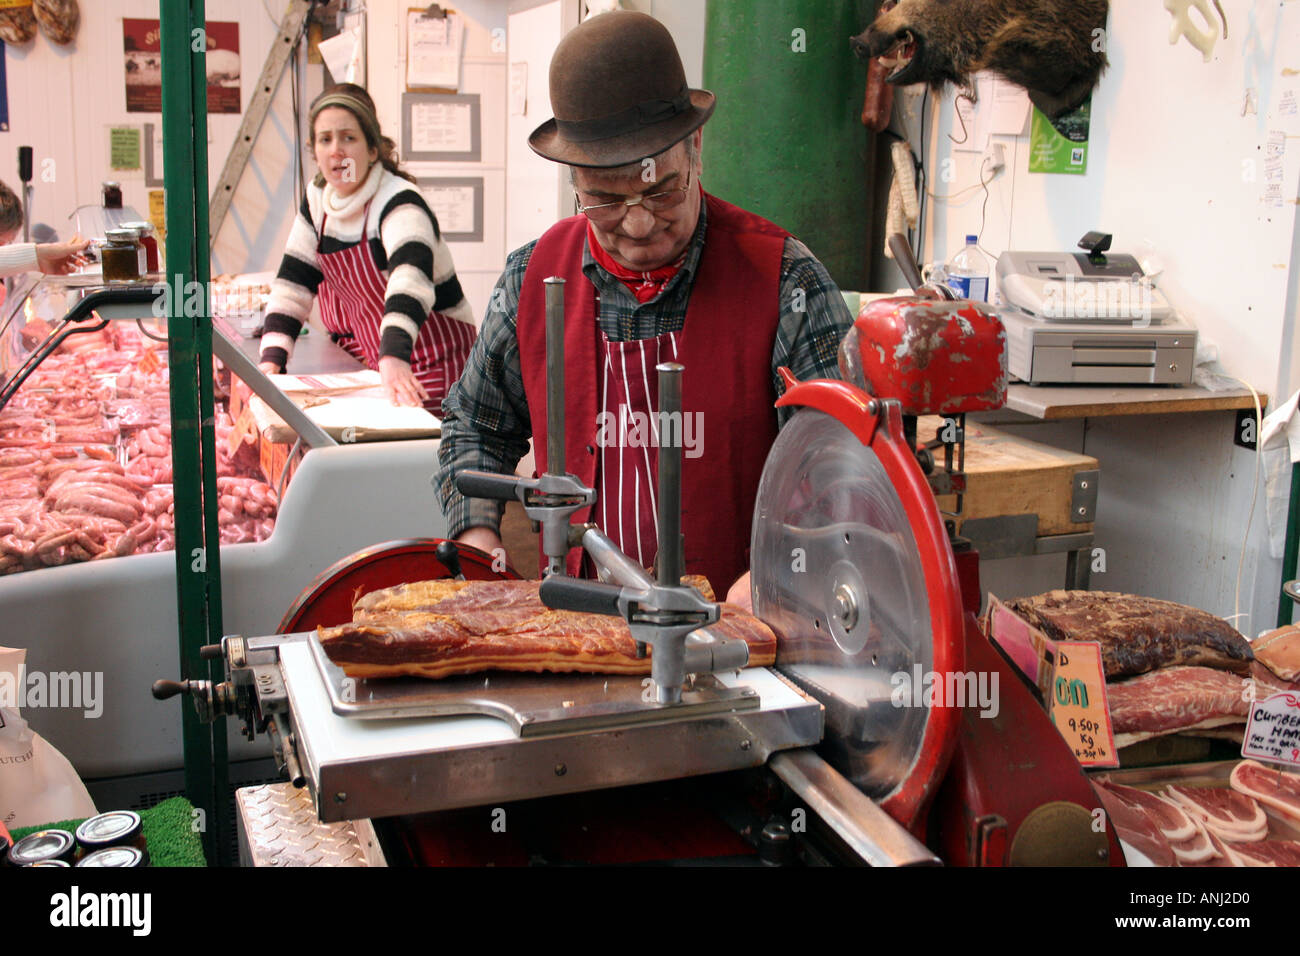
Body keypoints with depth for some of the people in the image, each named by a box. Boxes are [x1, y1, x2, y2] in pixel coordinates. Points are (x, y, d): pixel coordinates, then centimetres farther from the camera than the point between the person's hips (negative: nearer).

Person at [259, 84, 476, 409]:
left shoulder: (399, 203, -18)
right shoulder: (317, 201, 4)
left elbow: (409, 281, -37)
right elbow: (292, 286, 6)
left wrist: (394, 359, -54)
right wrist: (271, 360, -8)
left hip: (427, 372, -6)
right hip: (365, 364, 6)